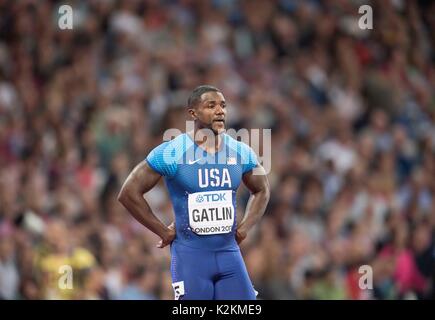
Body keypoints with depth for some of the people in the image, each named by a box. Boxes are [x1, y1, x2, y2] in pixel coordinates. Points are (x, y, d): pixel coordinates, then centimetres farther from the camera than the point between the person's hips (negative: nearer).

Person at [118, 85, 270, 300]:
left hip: (229, 253, 4)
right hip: (190, 256, -4)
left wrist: (244, 227, 8)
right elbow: (129, 193, -6)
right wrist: (163, 232, -6)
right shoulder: (171, 153, -9)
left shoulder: (241, 153, 5)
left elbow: (261, 191, 23)